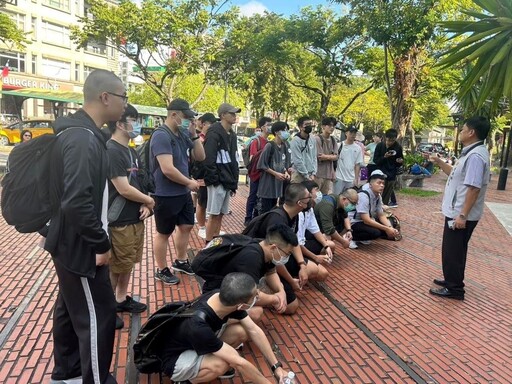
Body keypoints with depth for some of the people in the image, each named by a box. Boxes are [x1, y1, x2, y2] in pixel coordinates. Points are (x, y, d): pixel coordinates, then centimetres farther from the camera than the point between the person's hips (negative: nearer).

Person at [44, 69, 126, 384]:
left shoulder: (82, 132, 9)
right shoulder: (84, 138, -24)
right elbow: (77, 202, -31)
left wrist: (97, 239, 19)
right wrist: (101, 243, -20)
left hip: (74, 243, 11)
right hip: (81, 246, -11)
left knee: (70, 310, 22)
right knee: (98, 316, 1)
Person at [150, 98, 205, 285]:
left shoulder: (183, 134, 5)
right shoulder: (161, 135, -20)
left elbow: (200, 157, 9)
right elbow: (168, 169, -27)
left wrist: (194, 135, -3)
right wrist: (190, 182, -14)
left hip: (183, 192, 9)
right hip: (166, 195, -8)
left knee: (186, 226, 18)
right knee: (163, 233, 7)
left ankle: (180, 261, 37)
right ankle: (161, 270, 23)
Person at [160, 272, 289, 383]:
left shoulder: (223, 297, -21)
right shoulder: (198, 326, -40)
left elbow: (254, 330, -10)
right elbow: (239, 362, -31)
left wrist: (277, 367, -9)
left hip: (202, 342, 7)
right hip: (175, 360, -6)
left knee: (241, 331, -15)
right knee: (220, 365, -33)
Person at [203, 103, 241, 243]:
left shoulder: (232, 135, 15)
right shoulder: (214, 133, -12)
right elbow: (209, 159, -19)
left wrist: (234, 182, 14)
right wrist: (213, 179, -19)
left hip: (227, 182, 8)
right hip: (217, 182, -8)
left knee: (220, 215, 13)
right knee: (214, 215, -2)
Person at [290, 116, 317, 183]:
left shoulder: (312, 140, 8)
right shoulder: (296, 140, -11)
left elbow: (314, 157, 11)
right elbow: (298, 161, -14)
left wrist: (313, 173, 0)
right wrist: (306, 175, -11)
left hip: (310, 175, 6)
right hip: (299, 174, -6)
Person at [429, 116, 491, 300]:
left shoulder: (476, 155, -22)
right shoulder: (471, 153, 12)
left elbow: (473, 188, -27)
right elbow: (455, 174, 24)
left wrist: (463, 215, -28)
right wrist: (439, 162, 15)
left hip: (460, 214, -10)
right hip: (457, 211, 10)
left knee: (452, 251, 0)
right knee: (455, 250, 20)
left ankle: (454, 289, 12)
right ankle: (453, 281, 34)